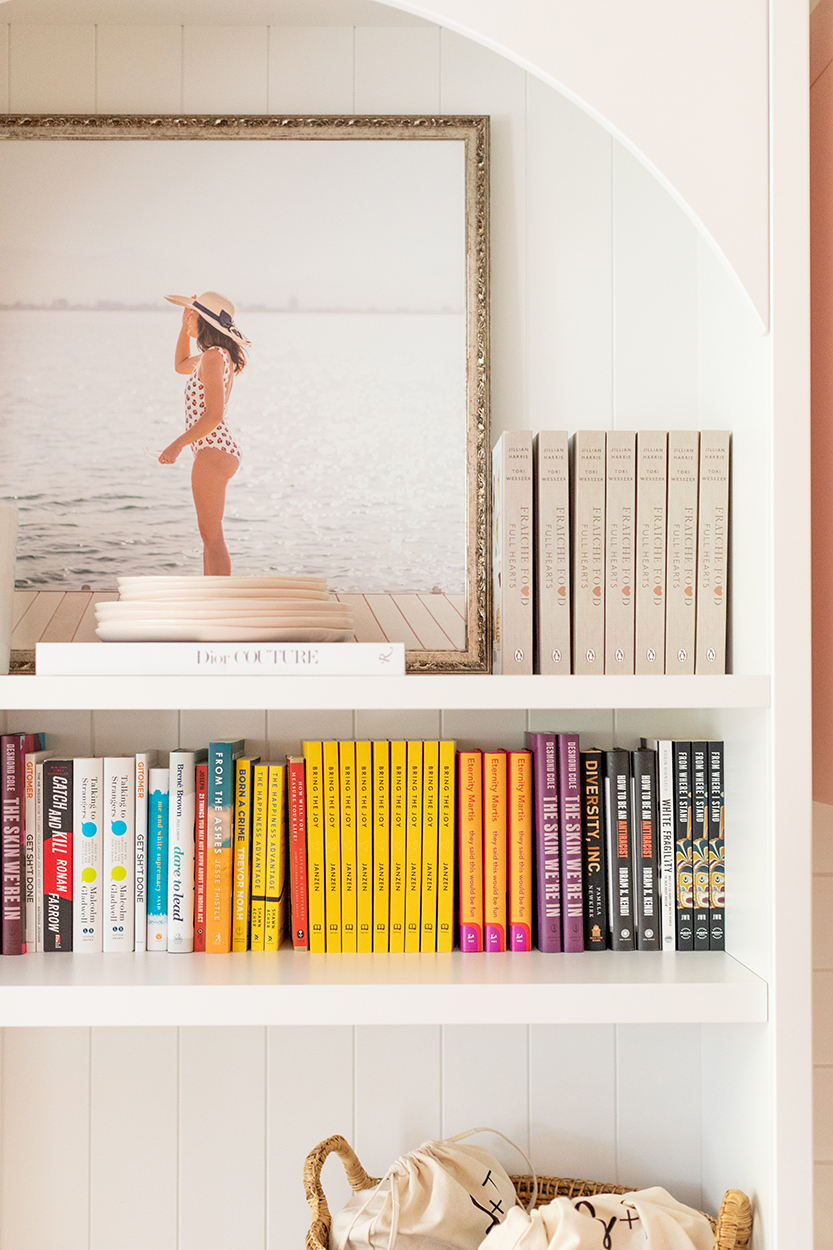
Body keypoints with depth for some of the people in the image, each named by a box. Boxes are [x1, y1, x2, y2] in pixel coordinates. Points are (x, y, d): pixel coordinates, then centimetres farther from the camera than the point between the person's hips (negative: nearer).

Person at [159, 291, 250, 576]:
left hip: (213, 452, -11)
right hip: (215, 452, 11)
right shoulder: (216, 355, 14)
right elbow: (181, 365, 35)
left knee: (212, 535, -7)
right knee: (209, 534, 16)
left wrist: (177, 445, -18)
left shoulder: (213, 357, -16)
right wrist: (185, 326, 23)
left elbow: (214, 414, -23)